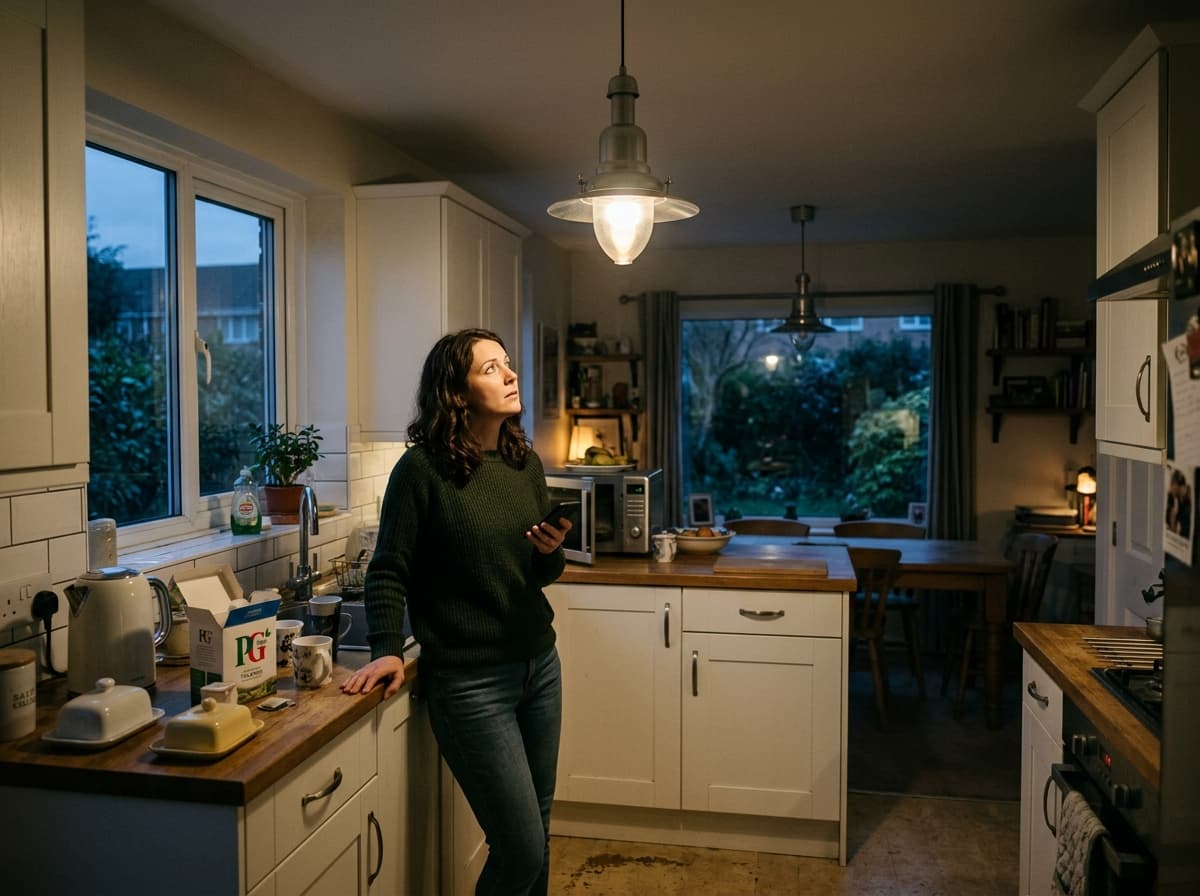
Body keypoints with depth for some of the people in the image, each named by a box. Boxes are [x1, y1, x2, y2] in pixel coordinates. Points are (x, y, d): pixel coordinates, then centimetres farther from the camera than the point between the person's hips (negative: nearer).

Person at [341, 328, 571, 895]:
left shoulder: (525, 463, 5)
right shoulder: (422, 468, -12)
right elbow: (389, 570, -8)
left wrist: (552, 552, -8)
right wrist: (386, 650, -19)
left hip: (540, 666, 6)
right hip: (470, 681, -6)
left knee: (536, 831, 16)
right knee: (521, 849, -1)